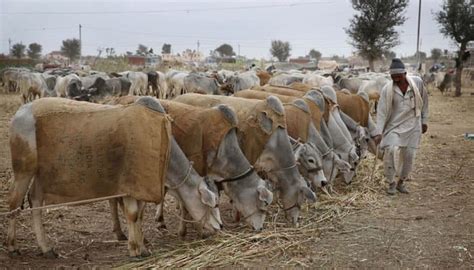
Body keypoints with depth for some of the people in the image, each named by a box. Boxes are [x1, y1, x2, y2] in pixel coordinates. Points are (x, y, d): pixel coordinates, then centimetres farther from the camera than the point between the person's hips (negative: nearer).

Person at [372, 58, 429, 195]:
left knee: (409, 155, 3)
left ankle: (401, 182, 26)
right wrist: (379, 132, -18)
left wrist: (424, 120, 9)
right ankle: (391, 182, 0)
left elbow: (424, 101, 6)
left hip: (413, 125, 2)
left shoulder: (417, 82, -8)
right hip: (394, 125, -2)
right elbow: (381, 112, -13)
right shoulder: (387, 90, -13)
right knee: (389, 150, -20)